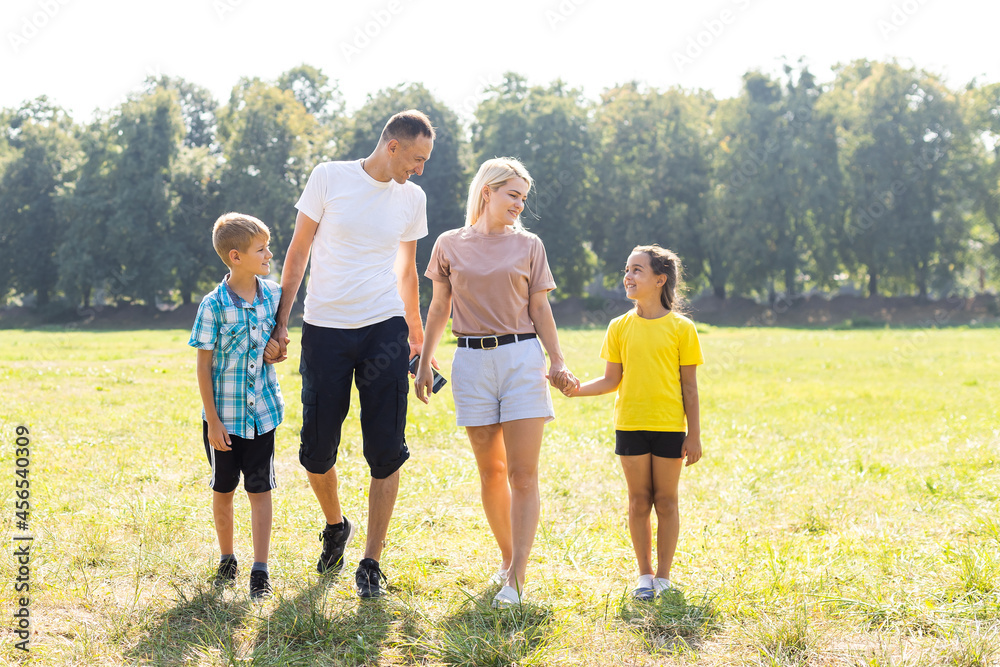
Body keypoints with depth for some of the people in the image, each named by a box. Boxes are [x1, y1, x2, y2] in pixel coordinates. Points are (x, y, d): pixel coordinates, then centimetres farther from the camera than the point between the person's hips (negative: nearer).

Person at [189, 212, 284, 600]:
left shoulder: (273, 294, -1)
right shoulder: (214, 305, -13)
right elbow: (204, 365, -9)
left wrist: (277, 349, -8)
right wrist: (213, 421, -11)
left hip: (263, 411, 2)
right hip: (224, 415, -2)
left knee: (260, 490, 3)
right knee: (223, 491, 12)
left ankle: (260, 570, 7)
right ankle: (227, 560, 30)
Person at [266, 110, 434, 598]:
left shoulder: (412, 198, 7)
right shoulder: (329, 178, -2)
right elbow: (298, 252, 3)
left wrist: (415, 330, 29)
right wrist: (280, 322, 0)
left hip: (385, 330, 2)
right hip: (325, 330, -2)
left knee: (386, 453, -4)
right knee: (316, 452, 3)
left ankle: (371, 562, 7)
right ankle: (336, 526, 33)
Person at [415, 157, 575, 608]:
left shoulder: (528, 245, 7)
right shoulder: (450, 245, 8)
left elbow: (540, 309, 7)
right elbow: (438, 309, 14)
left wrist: (557, 360, -3)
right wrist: (424, 363, 11)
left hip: (522, 357, -1)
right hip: (472, 361, 1)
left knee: (523, 474, -8)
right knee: (491, 471, 7)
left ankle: (516, 578, -9)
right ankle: (507, 558, 23)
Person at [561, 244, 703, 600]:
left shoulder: (681, 328, -3)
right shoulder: (620, 327, 4)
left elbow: (689, 386, -1)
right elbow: (612, 380, 5)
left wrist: (694, 434, -3)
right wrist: (578, 388, -13)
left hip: (669, 427, -2)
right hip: (630, 425, 2)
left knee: (665, 500, 5)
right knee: (639, 500, 7)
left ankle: (663, 575, 15)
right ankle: (645, 574, 18)